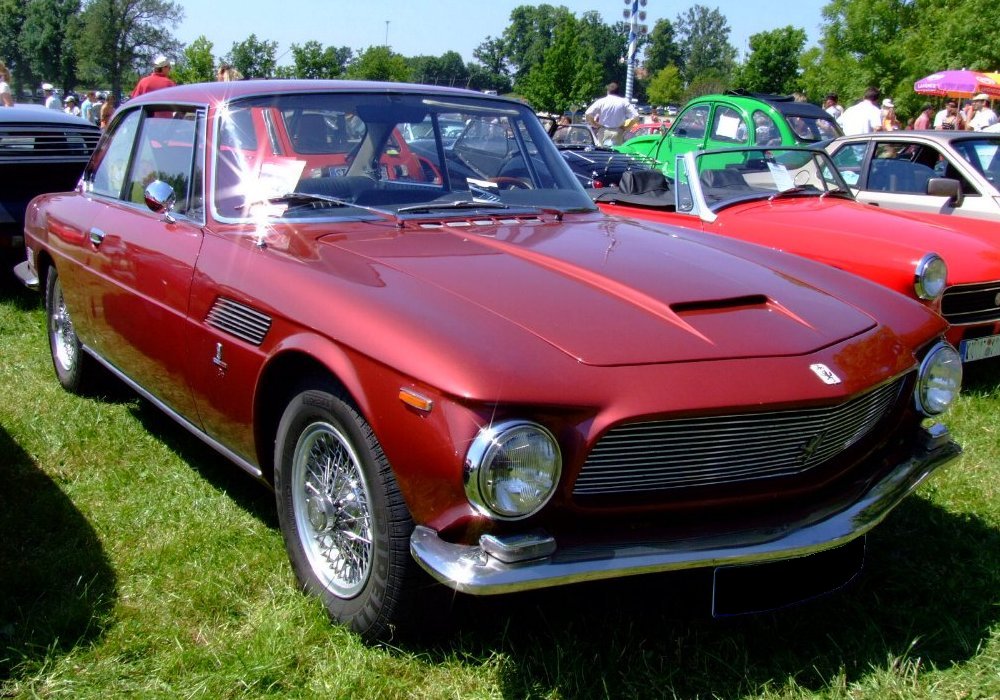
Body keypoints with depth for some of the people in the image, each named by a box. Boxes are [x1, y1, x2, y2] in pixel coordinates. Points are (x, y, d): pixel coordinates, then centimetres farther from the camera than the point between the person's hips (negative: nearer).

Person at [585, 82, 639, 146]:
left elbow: (588, 114, -9)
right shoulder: (624, 102, 2)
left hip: (604, 133, 0)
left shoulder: (601, 101, 0)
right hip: (618, 133, 1)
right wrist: (625, 127, 4)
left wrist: (596, 125, 3)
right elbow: (635, 116, -4)